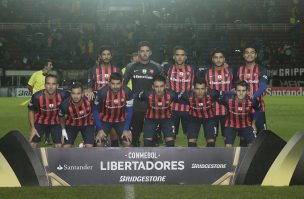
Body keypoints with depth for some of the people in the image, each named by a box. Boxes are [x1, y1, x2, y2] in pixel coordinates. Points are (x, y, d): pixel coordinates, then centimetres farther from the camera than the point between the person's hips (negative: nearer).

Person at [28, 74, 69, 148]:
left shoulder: (62, 95, -27)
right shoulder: (37, 97, -27)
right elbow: (31, 111, -7)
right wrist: (32, 128, -9)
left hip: (56, 122, 1)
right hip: (40, 122, -1)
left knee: (59, 146, -5)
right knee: (32, 144, -8)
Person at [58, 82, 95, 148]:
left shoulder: (88, 101, -36)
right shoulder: (65, 105, -32)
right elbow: (61, 117, -7)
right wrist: (63, 130, 0)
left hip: (87, 124, 0)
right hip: (72, 125, 0)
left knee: (89, 147, -11)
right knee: (66, 147, -6)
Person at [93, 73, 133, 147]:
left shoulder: (127, 92, -23)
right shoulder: (102, 92, -26)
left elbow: (129, 111, -11)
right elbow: (95, 111, -13)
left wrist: (126, 129, -15)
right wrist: (100, 129, -17)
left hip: (121, 120, 1)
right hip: (105, 120, -1)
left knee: (127, 143, -11)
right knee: (99, 143, -15)